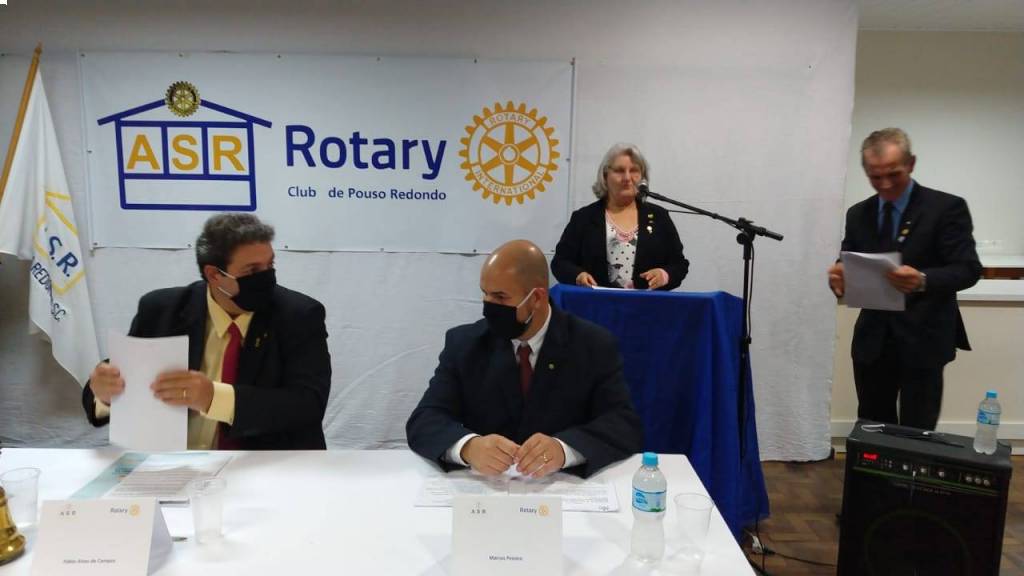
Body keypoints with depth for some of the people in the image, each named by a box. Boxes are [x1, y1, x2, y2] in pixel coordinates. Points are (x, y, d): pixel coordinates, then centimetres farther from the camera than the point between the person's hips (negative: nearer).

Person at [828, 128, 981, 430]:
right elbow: (849, 269, 7)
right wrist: (839, 278, -19)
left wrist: (923, 280, -34)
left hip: (923, 342, -4)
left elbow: (968, 269, -13)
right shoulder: (857, 214, 7)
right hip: (872, 341, 4)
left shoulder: (946, 207, -7)